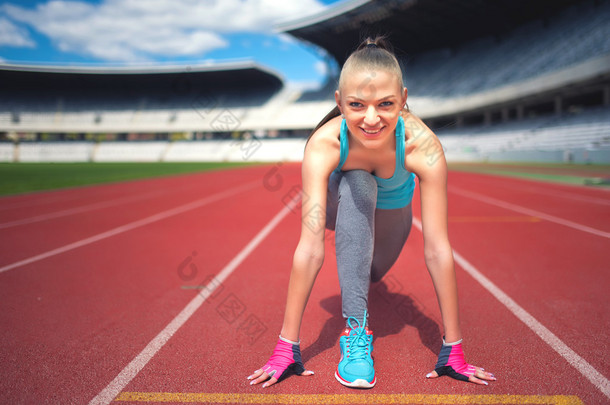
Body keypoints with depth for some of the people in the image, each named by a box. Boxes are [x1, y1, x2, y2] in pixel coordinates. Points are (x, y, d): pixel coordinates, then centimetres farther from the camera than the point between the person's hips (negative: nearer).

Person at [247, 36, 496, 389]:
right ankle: (356, 327, -26)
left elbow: (437, 249, -37)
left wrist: (454, 348, -32)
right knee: (357, 185, -34)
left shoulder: (422, 145, -39)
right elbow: (310, 249, -42)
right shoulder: (323, 144, -40)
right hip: (344, 208, -2)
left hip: (391, 212, 2)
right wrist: (287, 347, -41)